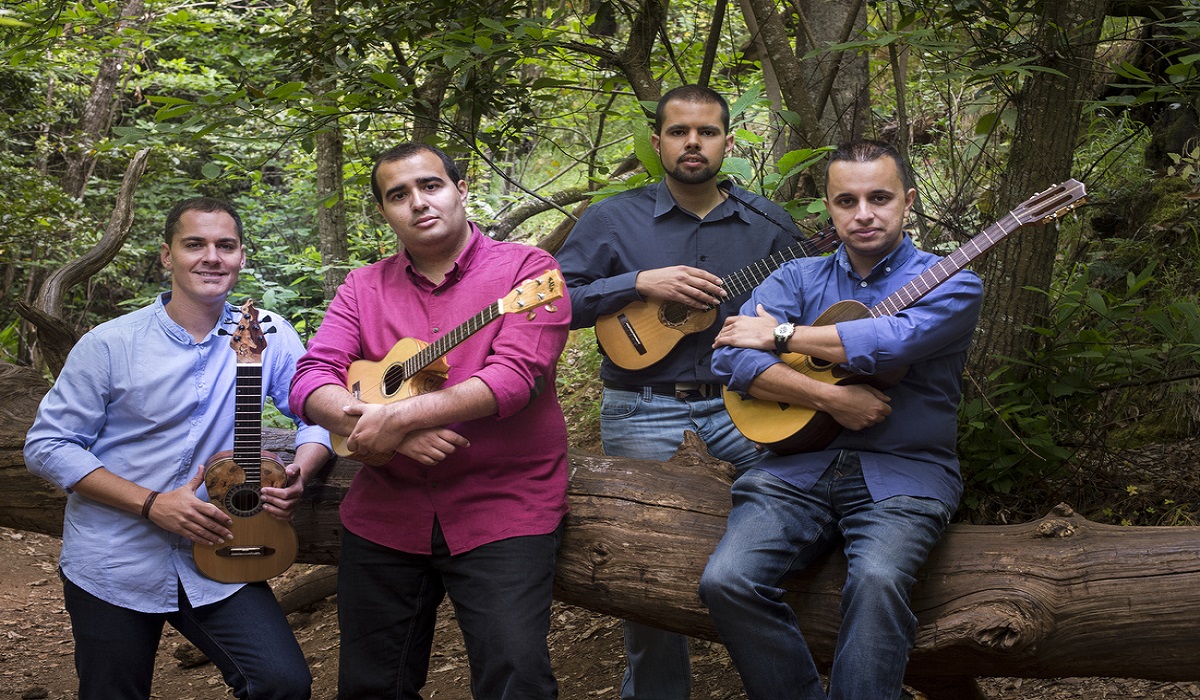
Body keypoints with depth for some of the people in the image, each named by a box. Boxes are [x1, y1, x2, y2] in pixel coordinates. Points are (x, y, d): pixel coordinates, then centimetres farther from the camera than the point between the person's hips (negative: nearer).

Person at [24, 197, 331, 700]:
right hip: (113, 568, -1)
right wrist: (151, 504, -16)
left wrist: (299, 473, -16)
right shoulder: (110, 344, -7)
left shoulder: (269, 337, -1)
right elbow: (47, 446, -6)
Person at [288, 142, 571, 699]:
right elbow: (311, 380, 0)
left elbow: (515, 377, -17)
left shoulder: (526, 269, -3)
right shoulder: (364, 288, 10)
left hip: (504, 510, -4)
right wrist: (370, 424, -19)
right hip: (385, 513, 4)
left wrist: (399, 417, -22)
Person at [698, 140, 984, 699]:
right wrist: (830, 398, -13)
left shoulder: (951, 283, 4)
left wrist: (781, 334, -6)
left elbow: (892, 341, -17)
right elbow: (730, 358, -3)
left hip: (902, 477, -3)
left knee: (877, 580, -34)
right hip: (800, 468, 3)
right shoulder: (798, 278, 13)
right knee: (726, 581, -23)